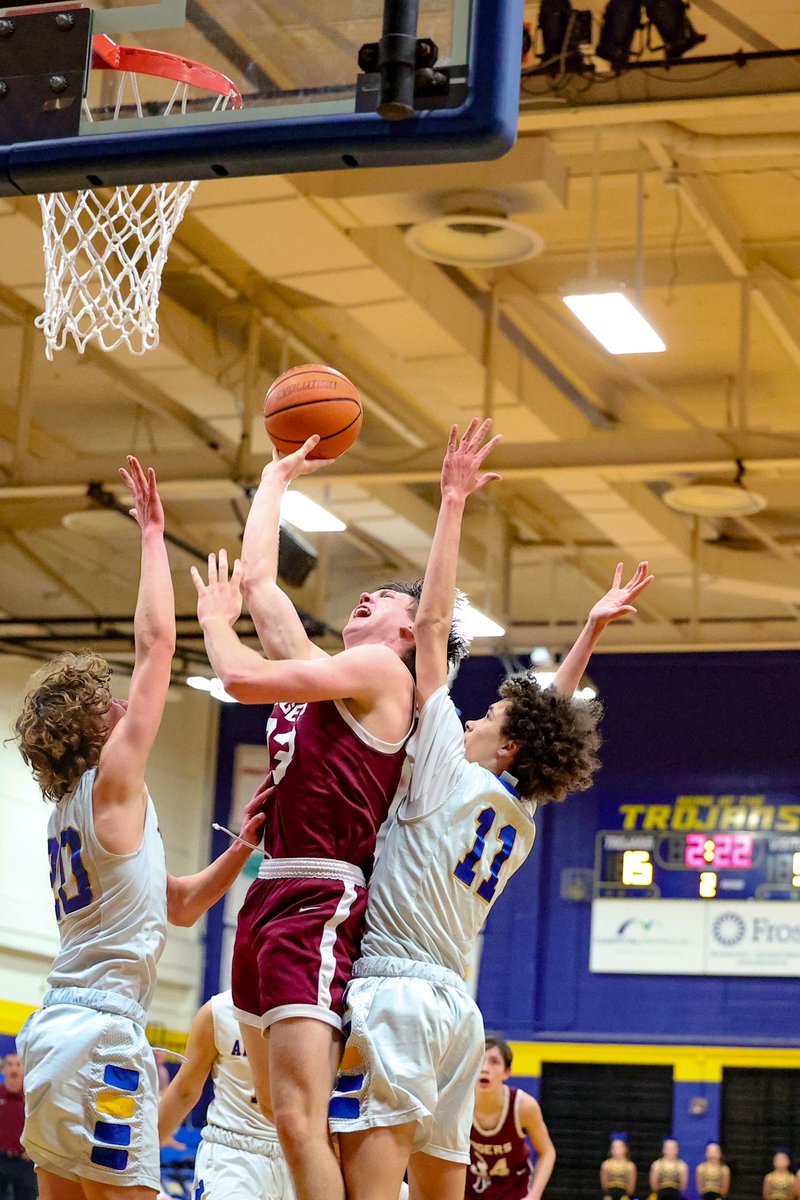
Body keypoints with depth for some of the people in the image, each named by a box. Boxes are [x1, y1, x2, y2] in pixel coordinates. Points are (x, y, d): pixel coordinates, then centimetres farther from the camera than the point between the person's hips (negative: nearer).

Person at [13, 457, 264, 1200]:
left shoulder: (68, 810, 20)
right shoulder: (112, 783, -5)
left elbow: (179, 905, 24)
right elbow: (156, 640, -6)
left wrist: (241, 849, 12)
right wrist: (152, 534, 2)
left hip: (54, 1030, 9)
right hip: (101, 1035, -9)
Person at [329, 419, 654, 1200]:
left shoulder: (451, 773, -2)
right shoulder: (523, 819, 16)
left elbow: (432, 626, -2)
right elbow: (553, 721, 33)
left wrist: (453, 502, 1)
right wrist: (591, 633, 36)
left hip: (397, 995, -9)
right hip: (454, 1007, 9)